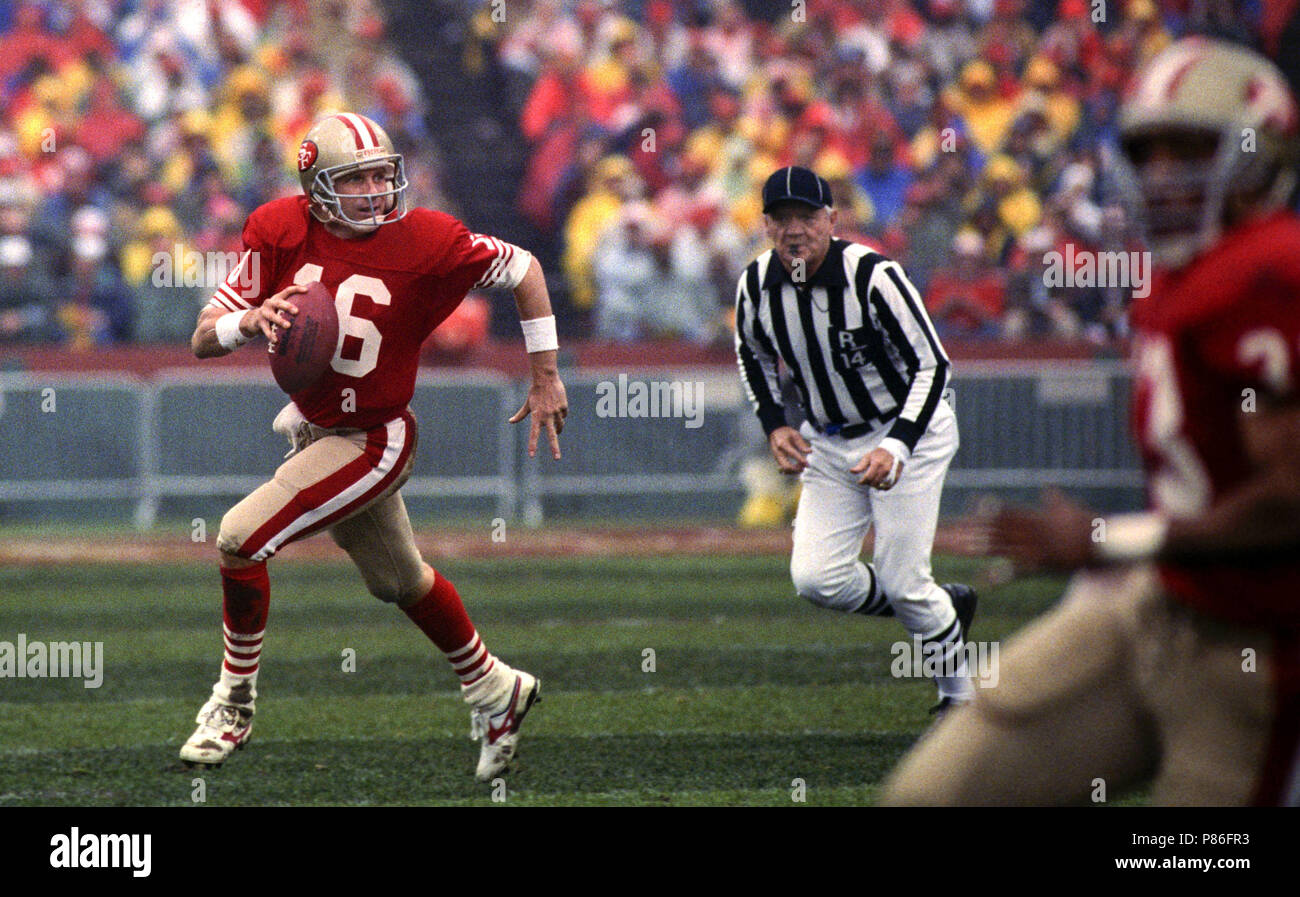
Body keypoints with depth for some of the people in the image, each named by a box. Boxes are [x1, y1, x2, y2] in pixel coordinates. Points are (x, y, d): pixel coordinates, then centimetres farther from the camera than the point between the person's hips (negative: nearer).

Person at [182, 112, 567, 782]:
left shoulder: (425, 241, -20)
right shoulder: (279, 230, -11)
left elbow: (522, 270, -3)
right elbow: (203, 339, -10)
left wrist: (545, 377, 0)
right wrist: (252, 320, -33)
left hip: (371, 440, -6)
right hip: (311, 426, 6)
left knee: (241, 537, -19)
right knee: (401, 580, 22)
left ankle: (234, 701, -1)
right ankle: (494, 690, 45)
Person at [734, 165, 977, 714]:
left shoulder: (873, 276, -24)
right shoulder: (757, 286, -8)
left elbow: (931, 365, -21)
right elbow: (752, 355, 14)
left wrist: (897, 447, -32)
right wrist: (775, 426, -1)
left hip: (909, 432, -5)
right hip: (828, 446, 5)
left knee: (903, 583, -10)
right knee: (817, 580, -8)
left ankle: (958, 695, 15)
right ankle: (944, 609, 17)